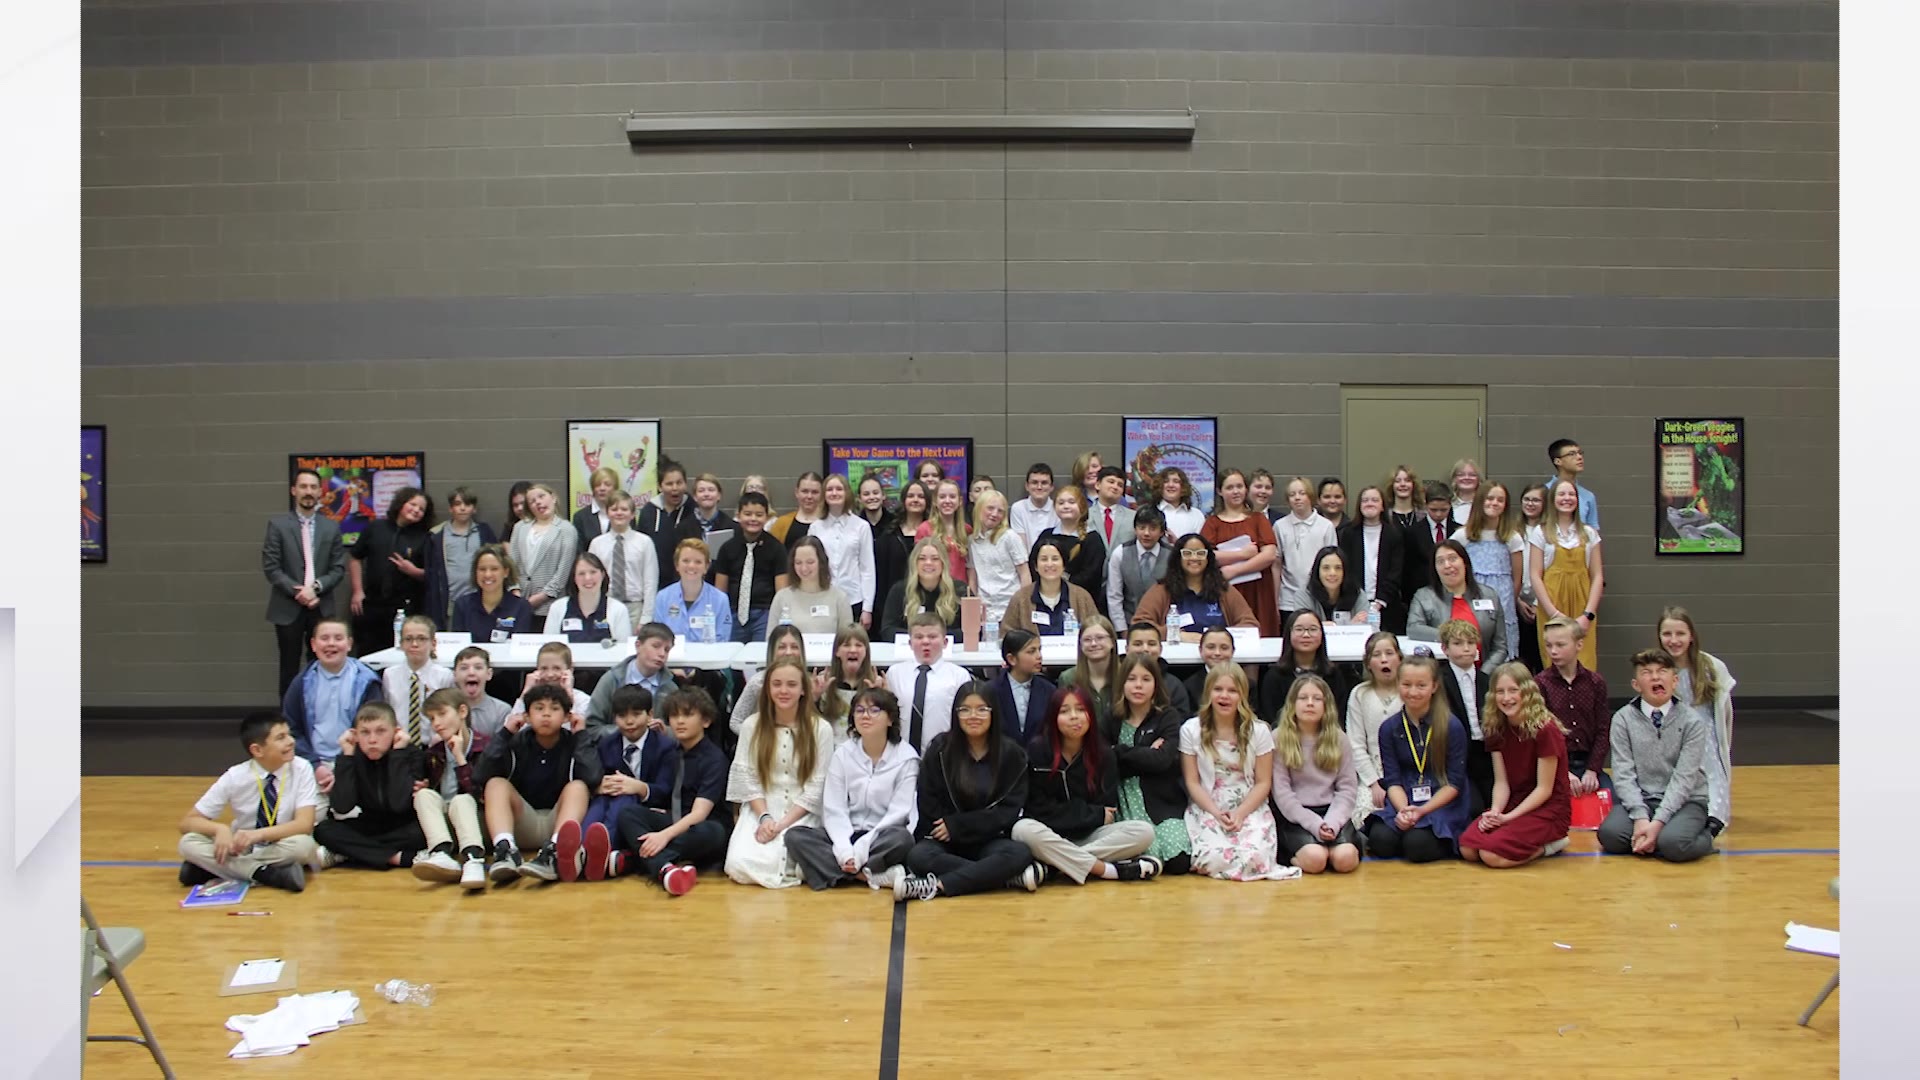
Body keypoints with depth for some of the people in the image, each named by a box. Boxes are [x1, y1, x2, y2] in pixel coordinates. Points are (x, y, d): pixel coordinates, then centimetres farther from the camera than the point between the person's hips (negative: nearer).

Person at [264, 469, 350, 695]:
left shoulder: (332, 527, 8)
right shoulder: (278, 525, 1)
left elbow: (339, 568, 4)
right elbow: (271, 567, -5)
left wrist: (315, 587, -12)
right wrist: (297, 592, -13)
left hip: (320, 607, 2)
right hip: (288, 608, -2)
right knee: (290, 668, 4)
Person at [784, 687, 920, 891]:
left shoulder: (906, 758, -2)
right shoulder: (842, 754, 5)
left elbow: (898, 812, -10)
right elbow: (834, 809, -3)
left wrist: (864, 845, -23)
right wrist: (844, 849, -21)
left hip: (882, 838, -3)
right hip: (846, 835, 3)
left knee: (902, 838, -36)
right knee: (795, 836, -23)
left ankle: (821, 867, -26)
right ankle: (874, 876, -29)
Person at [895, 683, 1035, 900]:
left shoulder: (1011, 753, 2)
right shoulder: (939, 749, 1)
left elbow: (1010, 810, -3)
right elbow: (929, 807, 2)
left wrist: (956, 825, -10)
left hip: (991, 840, 0)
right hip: (945, 842, 0)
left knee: (1019, 853, -32)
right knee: (918, 856, -33)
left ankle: (936, 886, -32)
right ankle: (1012, 877, -31)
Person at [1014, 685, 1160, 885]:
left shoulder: (1103, 755, 1)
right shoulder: (1037, 749, -8)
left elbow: (1108, 811, 0)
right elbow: (1039, 809, -10)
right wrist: (1095, 814, -10)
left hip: (1090, 835, 3)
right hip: (1050, 835, -3)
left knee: (1144, 832, -21)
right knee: (1024, 830, -36)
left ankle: (1050, 865, -28)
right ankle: (1112, 870, -30)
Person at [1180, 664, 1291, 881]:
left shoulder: (1259, 731, 1)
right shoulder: (1191, 730, 0)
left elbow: (1263, 782, 1)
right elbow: (1192, 782, 1)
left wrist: (1240, 813, -13)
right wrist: (1217, 813, -13)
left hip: (1250, 809, 0)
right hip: (1207, 809, 0)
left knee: (1253, 856, -29)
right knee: (1213, 858, -28)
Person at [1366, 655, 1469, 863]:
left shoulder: (1452, 727, -5)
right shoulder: (1389, 728, 4)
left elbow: (1455, 783, -6)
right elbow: (1392, 780, -1)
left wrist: (1422, 811, -18)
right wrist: (1404, 810, -21)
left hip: (1443, 803, -2)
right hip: (1403, 801, 3)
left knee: (1417, 844, -29)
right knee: (1380, 840, -25)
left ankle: (1448, 846, 4)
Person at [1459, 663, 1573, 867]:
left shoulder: (1545, 730, -16)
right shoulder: (1496, 729, 4)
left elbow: (1544, 789, -14)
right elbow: (1501, 782, 2)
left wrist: (1508, 817, -19)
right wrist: (1495, 812, -17)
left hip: (1549, 808, -6)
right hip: (1513, 803, 6)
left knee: (1492, 855, -27)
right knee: (1467, 849, -19)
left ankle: (1548, 845, -1)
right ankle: (1536, 842, 4)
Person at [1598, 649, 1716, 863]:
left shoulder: (1692, 720, -4)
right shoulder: (1623, 719, -1)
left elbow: (1685, 777, -11)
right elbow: (1623, 773, -6)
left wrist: (1658, 821, -21)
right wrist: (1640, 817, -21)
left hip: (1684, 800, -1)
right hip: (1640, 799, 1)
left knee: (1672, 843, -32)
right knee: (1610, 833, -29)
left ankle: (1704, 837, 0)